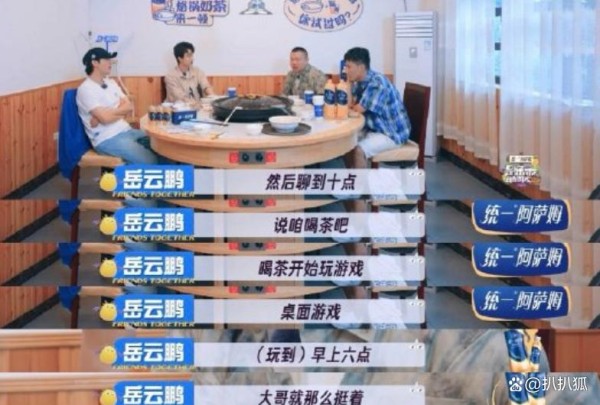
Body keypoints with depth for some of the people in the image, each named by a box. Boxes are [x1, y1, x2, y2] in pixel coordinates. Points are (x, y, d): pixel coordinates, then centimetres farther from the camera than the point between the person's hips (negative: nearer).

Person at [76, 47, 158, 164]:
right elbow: (105, 118, -20)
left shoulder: (111, 83, 14)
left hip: (126, 131, 8)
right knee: (150, 161, -24)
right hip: (107, 139, -8)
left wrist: (110, 113, -12)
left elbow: (129, 107, 5)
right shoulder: (85, 89, -11)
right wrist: (120, 110, -2)